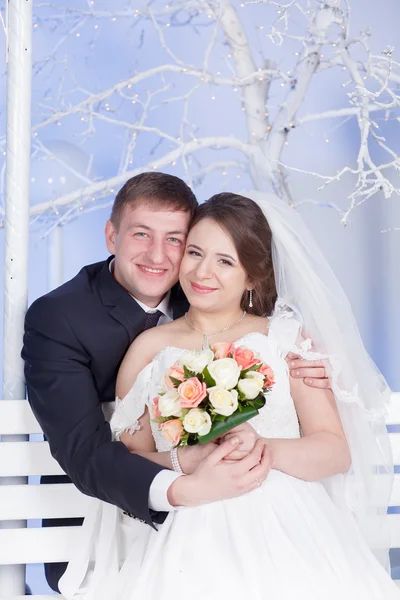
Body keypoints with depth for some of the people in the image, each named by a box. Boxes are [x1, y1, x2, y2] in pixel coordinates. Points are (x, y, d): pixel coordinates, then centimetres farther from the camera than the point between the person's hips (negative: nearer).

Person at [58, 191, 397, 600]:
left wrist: (264, 449, -16)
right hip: (190, 533, 0)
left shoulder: (287, 336, 8)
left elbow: (337, 451, 2)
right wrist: (185, 460, -15)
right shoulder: (149, 348, 10)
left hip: (287, 530, 1)